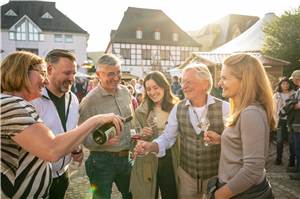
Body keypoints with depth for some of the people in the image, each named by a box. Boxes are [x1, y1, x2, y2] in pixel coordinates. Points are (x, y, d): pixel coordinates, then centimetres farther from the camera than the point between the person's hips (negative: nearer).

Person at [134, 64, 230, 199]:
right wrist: (150, 146, -18)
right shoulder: (178, 109, -3)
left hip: (217, 176, -2)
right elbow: (168, 137, -1)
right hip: (186, 174, 3)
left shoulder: (224, 108, -13)